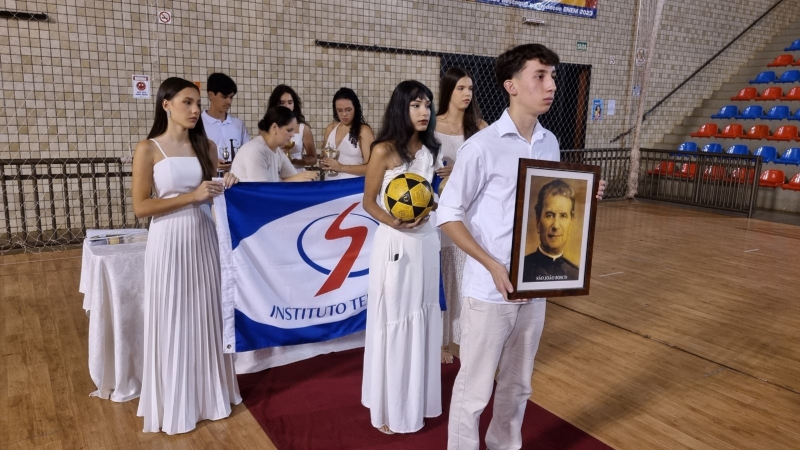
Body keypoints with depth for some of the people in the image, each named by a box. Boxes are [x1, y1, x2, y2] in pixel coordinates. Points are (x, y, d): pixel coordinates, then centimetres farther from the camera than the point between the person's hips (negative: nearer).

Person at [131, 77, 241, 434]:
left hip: (203, 239, 4)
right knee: (172, 322, 6)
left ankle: (209, 393, 30)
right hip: (169, 242, -4)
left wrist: (223, 187, -4)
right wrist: (191, 196, -17)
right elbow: (140, 207, -11)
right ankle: (175, 404, 24)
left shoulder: (206, 146, 7)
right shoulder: (148, 149, -7)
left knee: (206, 317, 12)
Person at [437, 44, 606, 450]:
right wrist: (493, 266, -21)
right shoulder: (483, 146, -14)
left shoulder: (550, 144, 5)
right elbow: (448, 214, -12)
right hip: (489, 291, -6)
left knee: (517, 385, 21)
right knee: (475, 390, 7)